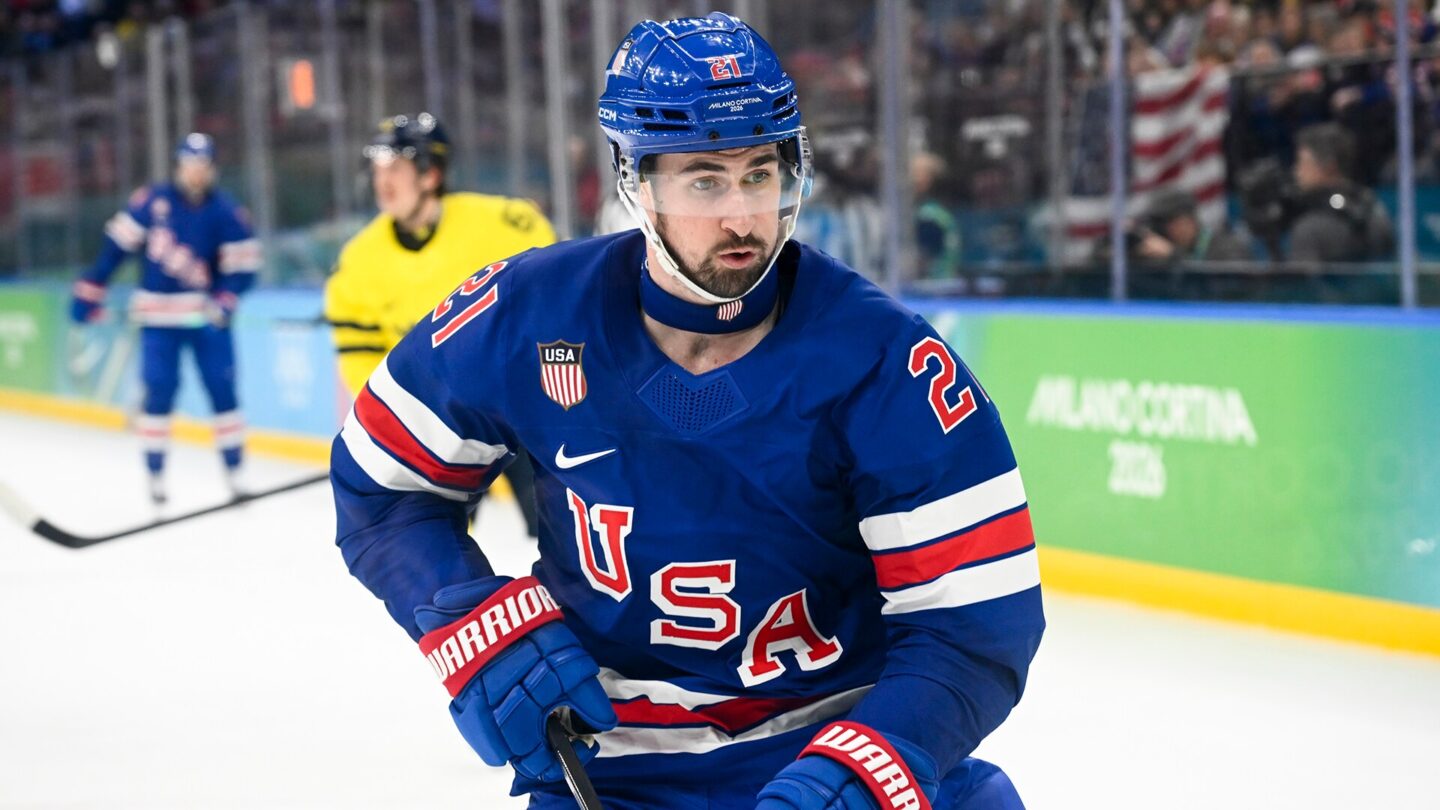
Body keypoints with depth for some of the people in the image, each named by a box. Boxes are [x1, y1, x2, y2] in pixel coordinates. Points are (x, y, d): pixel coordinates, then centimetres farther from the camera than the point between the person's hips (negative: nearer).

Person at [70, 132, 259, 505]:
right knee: (159, 392, -2)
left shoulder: (226, 212, -5)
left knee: (222, 390, 0)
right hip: (159, 316, 0)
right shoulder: (152, 202, -5)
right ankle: (155, 473, 9)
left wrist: (225, 301, -23)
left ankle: (234, 471, 9)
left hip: (207, 316, 0)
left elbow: (243, 265, -6)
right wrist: (90, 291, 0)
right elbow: (116, 244, 0)